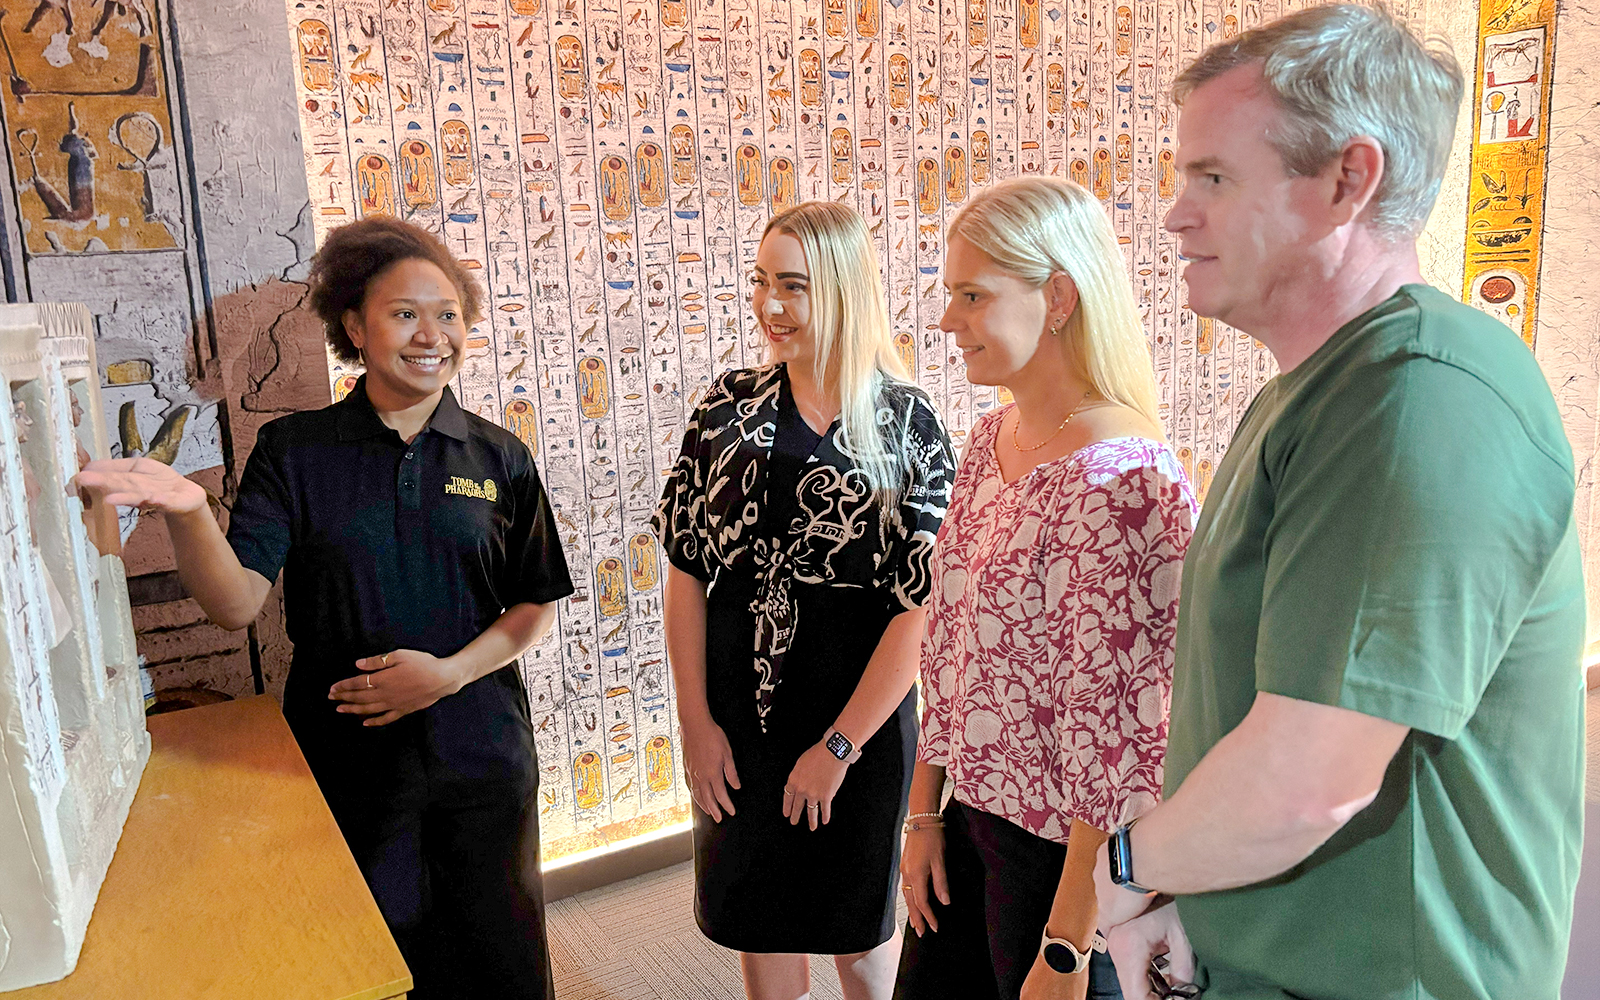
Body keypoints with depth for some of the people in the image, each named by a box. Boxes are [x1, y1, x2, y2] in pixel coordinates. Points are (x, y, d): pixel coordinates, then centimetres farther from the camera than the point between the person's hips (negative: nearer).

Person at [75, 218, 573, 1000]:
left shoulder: (499, 458, 0)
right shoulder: (294, 451, -3)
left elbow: (535, 606, 2)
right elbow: (236, 602, -12)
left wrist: (451, 672, -14)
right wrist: (187, 513, -30)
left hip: (480, 757, 1)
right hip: (347, 760, -1)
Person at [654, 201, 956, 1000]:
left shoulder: (907, 427, -11)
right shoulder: (729, 409, -3)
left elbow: (921, 606, -13)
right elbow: (686, 568, -2)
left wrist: (838, 747, -13)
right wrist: (695, 721, -5)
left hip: (859, 722, -2)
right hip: (739, 719, 3)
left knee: (857, 926, 18)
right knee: (757, 916, 18)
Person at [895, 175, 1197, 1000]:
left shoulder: (1120, 479, -24)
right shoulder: (990, 441, 2)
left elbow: (1122, 724, -23)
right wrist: (925, 813, 9)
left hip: (1060, 852, -7)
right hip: (970, 821, 7)